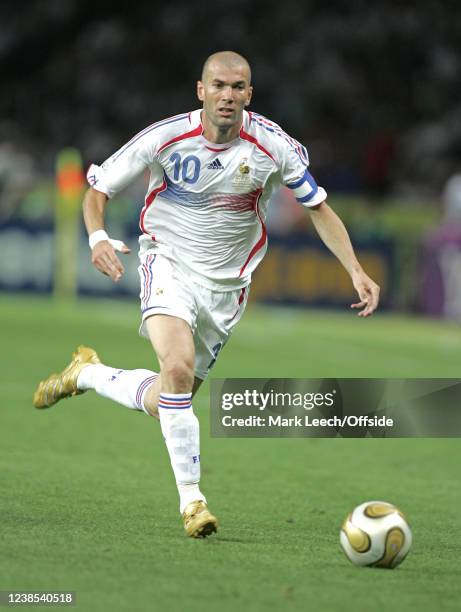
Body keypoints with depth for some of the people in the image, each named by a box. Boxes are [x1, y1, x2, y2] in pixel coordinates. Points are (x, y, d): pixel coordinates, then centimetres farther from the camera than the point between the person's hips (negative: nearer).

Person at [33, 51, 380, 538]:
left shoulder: (272, 146, -11)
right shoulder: (166, 137, -14)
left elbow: (319, 208, 1)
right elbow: (97, 189, -5)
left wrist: (355, 271, -10)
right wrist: (98, 237, -26)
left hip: (226, 285, 3)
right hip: (168, 264, -3)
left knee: (162, 403, 5)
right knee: (178, 367, -30)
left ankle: (86, 374, 36)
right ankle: (191, 498, -19)